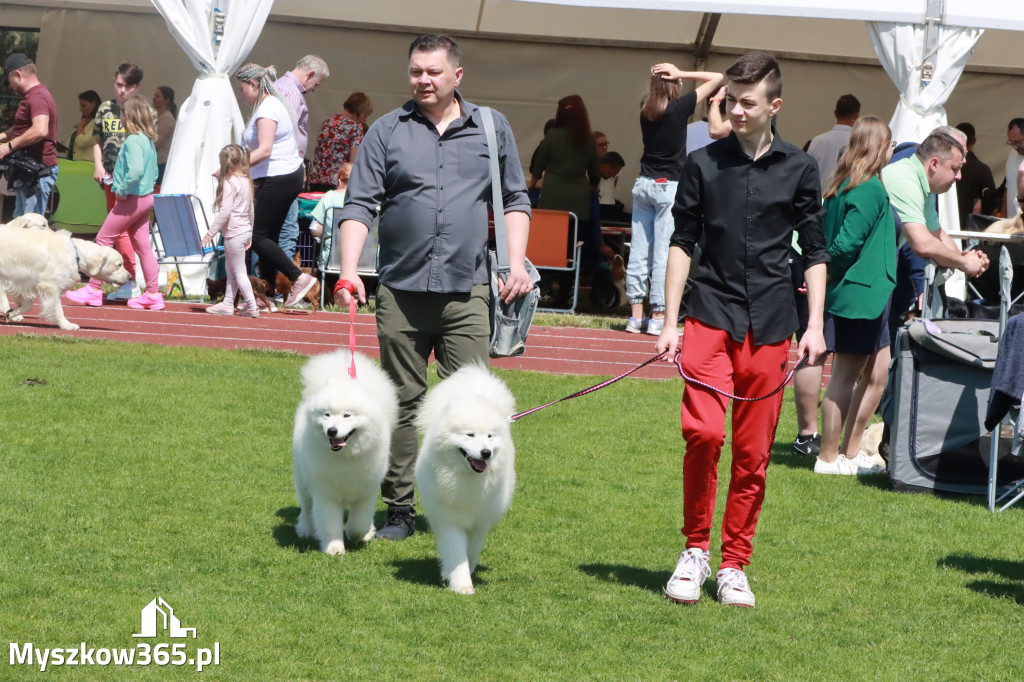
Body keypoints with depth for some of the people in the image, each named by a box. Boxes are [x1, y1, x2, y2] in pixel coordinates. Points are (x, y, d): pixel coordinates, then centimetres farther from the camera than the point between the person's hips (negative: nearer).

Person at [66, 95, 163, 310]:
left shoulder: (132, 141, -18)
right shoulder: (148, 140, 11)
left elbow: (136, 170, -32)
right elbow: (153, 172, 19)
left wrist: (122, 190, -19)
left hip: (131, 198, -9)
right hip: (145, 197, 9)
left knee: (103, 239, 0)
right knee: (142, 245, 11)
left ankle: (94, 290, 3)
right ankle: (153, 294, 11)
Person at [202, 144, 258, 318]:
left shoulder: (229, 183, -17)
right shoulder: (246, 181, 10)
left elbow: (225, 212, -22)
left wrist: (210, 233, -17)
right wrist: (250, 232, 26)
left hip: (234, 232, -9)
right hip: (246, 230, 9)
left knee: (239, 271, -3)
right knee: (230, 269, 18)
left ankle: (251, 306, -1)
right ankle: (227, 303, 23)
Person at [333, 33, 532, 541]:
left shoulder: (492, 129, 10)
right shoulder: (387, 131, 6)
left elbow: (515, 200, 15)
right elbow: (360, 205, 2)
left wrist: (516, 263, 2)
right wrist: (348, 270, -11)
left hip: (466, 291, 0)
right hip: (400, 290, 0)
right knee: (402, 402, 5)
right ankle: (399, 510, 12)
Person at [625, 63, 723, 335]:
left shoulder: (645, 108, 4)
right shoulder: (679, 107, -10)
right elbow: (717, 78, -5)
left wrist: (658, 77, 13)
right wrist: (682, 74, -7)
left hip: (644, 184, 6)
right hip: (669, 187, -6)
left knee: (639, 251, 5)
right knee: (664, 253, -4)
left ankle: (636, 316, 7)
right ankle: (658, 317, -5)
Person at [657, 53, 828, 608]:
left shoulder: (798, 169, 7)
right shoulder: (702, 165, 5)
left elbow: (815, 252, 11)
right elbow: (683, 243, 9)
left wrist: (815, 325, 2)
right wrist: (670, 322, 4)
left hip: (769, 324, 1)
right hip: (712, 316, -1)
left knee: (754, 450, 2)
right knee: (702, 430, -17)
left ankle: (734, 565, 12)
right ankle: (695, 549, -2)